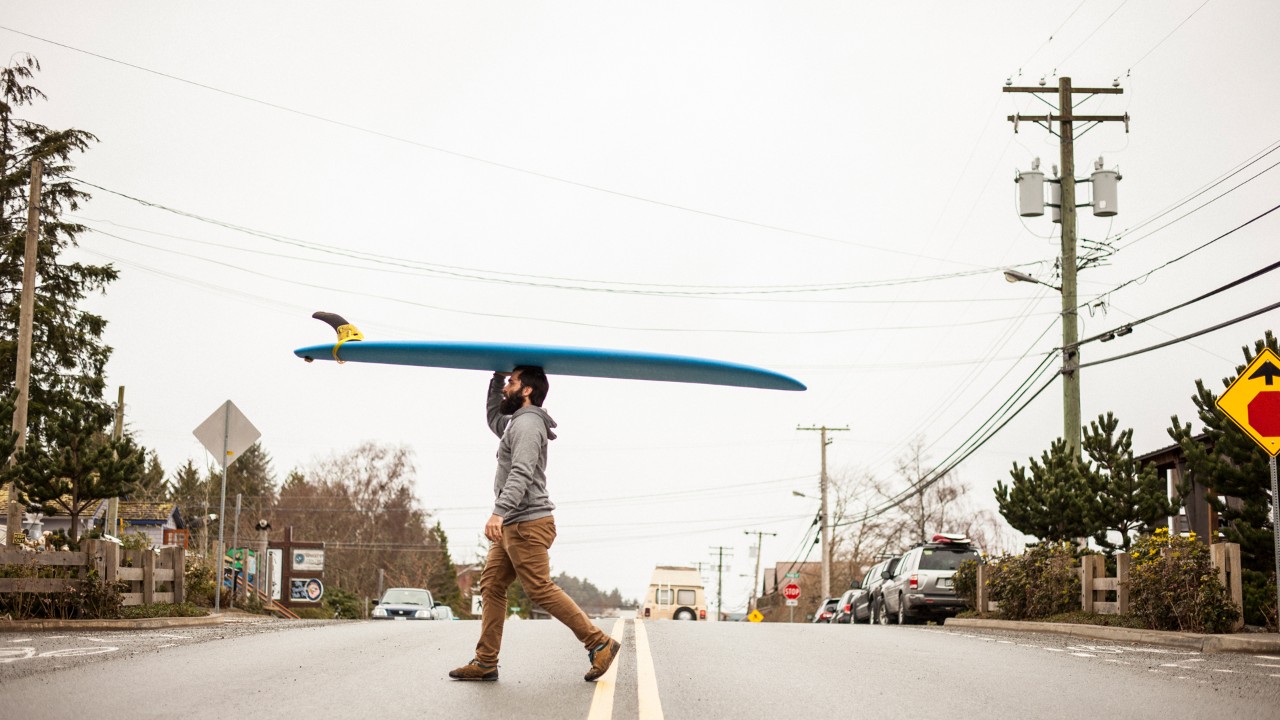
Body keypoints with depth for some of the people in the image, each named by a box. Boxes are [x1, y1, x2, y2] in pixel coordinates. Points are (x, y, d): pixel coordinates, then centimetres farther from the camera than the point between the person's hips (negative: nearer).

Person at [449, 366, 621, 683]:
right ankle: (486, 662, 3)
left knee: (541, 590, -12)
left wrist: (499, 512, -36)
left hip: (527, 524, -10)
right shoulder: (515, 423, 21)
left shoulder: (527, 423, -12)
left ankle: (600, 644, -8)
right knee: (491, 587, 5)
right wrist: (496, 377, 32)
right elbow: (493, 417, 43)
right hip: (511, 526, 10)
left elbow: (521, 473, -25)